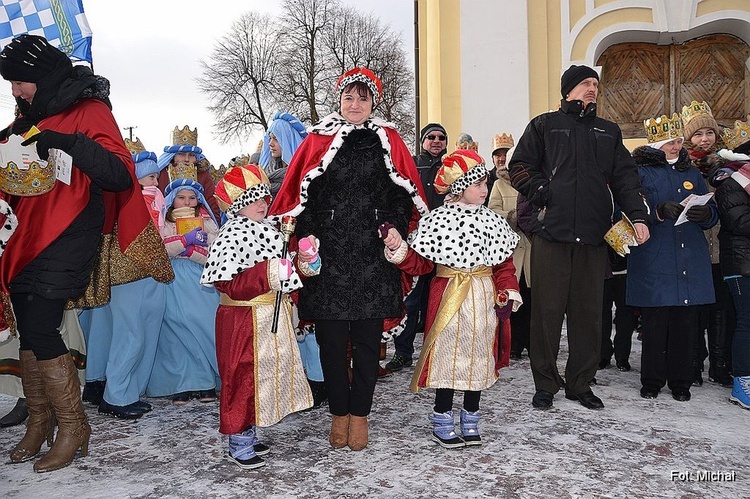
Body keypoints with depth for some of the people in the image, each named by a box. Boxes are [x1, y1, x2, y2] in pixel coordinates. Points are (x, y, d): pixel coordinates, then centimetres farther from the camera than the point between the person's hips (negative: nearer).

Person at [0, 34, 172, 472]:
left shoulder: (90, 112, -5)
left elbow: (121, 177, -16)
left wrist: (70, 143, -26)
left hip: (65, 240, -8)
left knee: (40, 330, -12)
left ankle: (73, 426, 4)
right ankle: (40, 422, 25)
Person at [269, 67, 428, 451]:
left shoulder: (388, 142, 9)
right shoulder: (317, 141, 6)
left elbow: (404, 195, 7)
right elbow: (299, 197, 3)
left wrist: (395, 230, -9)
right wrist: (307, 241, -8)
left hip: (373, 256, 1)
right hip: (328, 257, 0)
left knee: (367, 340, 6)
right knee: (331, 340, 5)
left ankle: (359, 414, 22)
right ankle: (339, 412, 23)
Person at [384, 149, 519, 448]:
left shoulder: (492, 221, 4)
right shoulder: (439, 220, -7)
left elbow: (504, 265, 8)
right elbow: (417, 263, -4)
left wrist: (507, 294, -4)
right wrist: (397, 249, -21)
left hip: (483, 299, 4)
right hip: (449, 297, -4)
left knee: (479, 356, 11)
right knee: (448, 355, 3)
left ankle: (470, 418, 28)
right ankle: (442, 420, 20)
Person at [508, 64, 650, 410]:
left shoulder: (608, 132, 22)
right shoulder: (545, 125, 11)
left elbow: (625, 177, 15)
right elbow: (519, 166, 6)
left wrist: (638, 215, 1)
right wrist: (543, 193, -8)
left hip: (594, 235, 4)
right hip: (552, 231, -3)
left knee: (588, 312, 6)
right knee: (547, 310, -1)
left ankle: (580, 383, 19)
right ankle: (545, 384, 12)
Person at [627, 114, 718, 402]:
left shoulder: (692, 173, 18)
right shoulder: (639, 172, 3)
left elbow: (712, 213, 18)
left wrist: (705, 214, -5)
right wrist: (660, 211, -21)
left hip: (691, 263, 4)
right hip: (654, 263, -4)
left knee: (686, 324, 5)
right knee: (655, 324, -2)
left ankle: (680, 382, 19)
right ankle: (651, 381, 14)